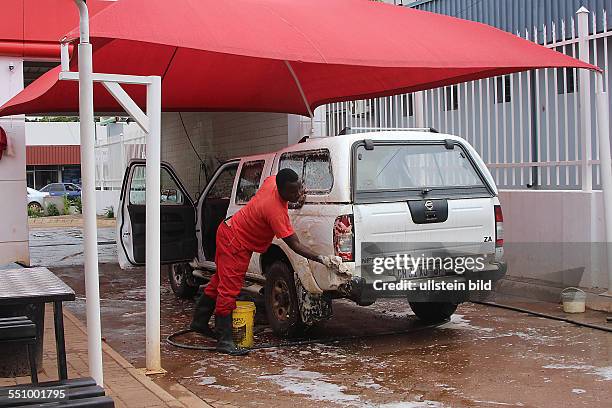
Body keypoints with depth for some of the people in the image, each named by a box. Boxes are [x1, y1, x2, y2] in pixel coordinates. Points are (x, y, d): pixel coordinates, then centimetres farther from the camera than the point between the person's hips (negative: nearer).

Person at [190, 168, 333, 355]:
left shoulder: (272, 180, -11)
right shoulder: (276, 211, -34)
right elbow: (295, 245, -32)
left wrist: (300, 193, 7)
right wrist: (321, 259, -36)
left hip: (230, 230, 10)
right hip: (235, 243, -10)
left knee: (220, 281, 21)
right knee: (229, 290, -9)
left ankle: (199, 322, 36)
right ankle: (224, 341, -6)